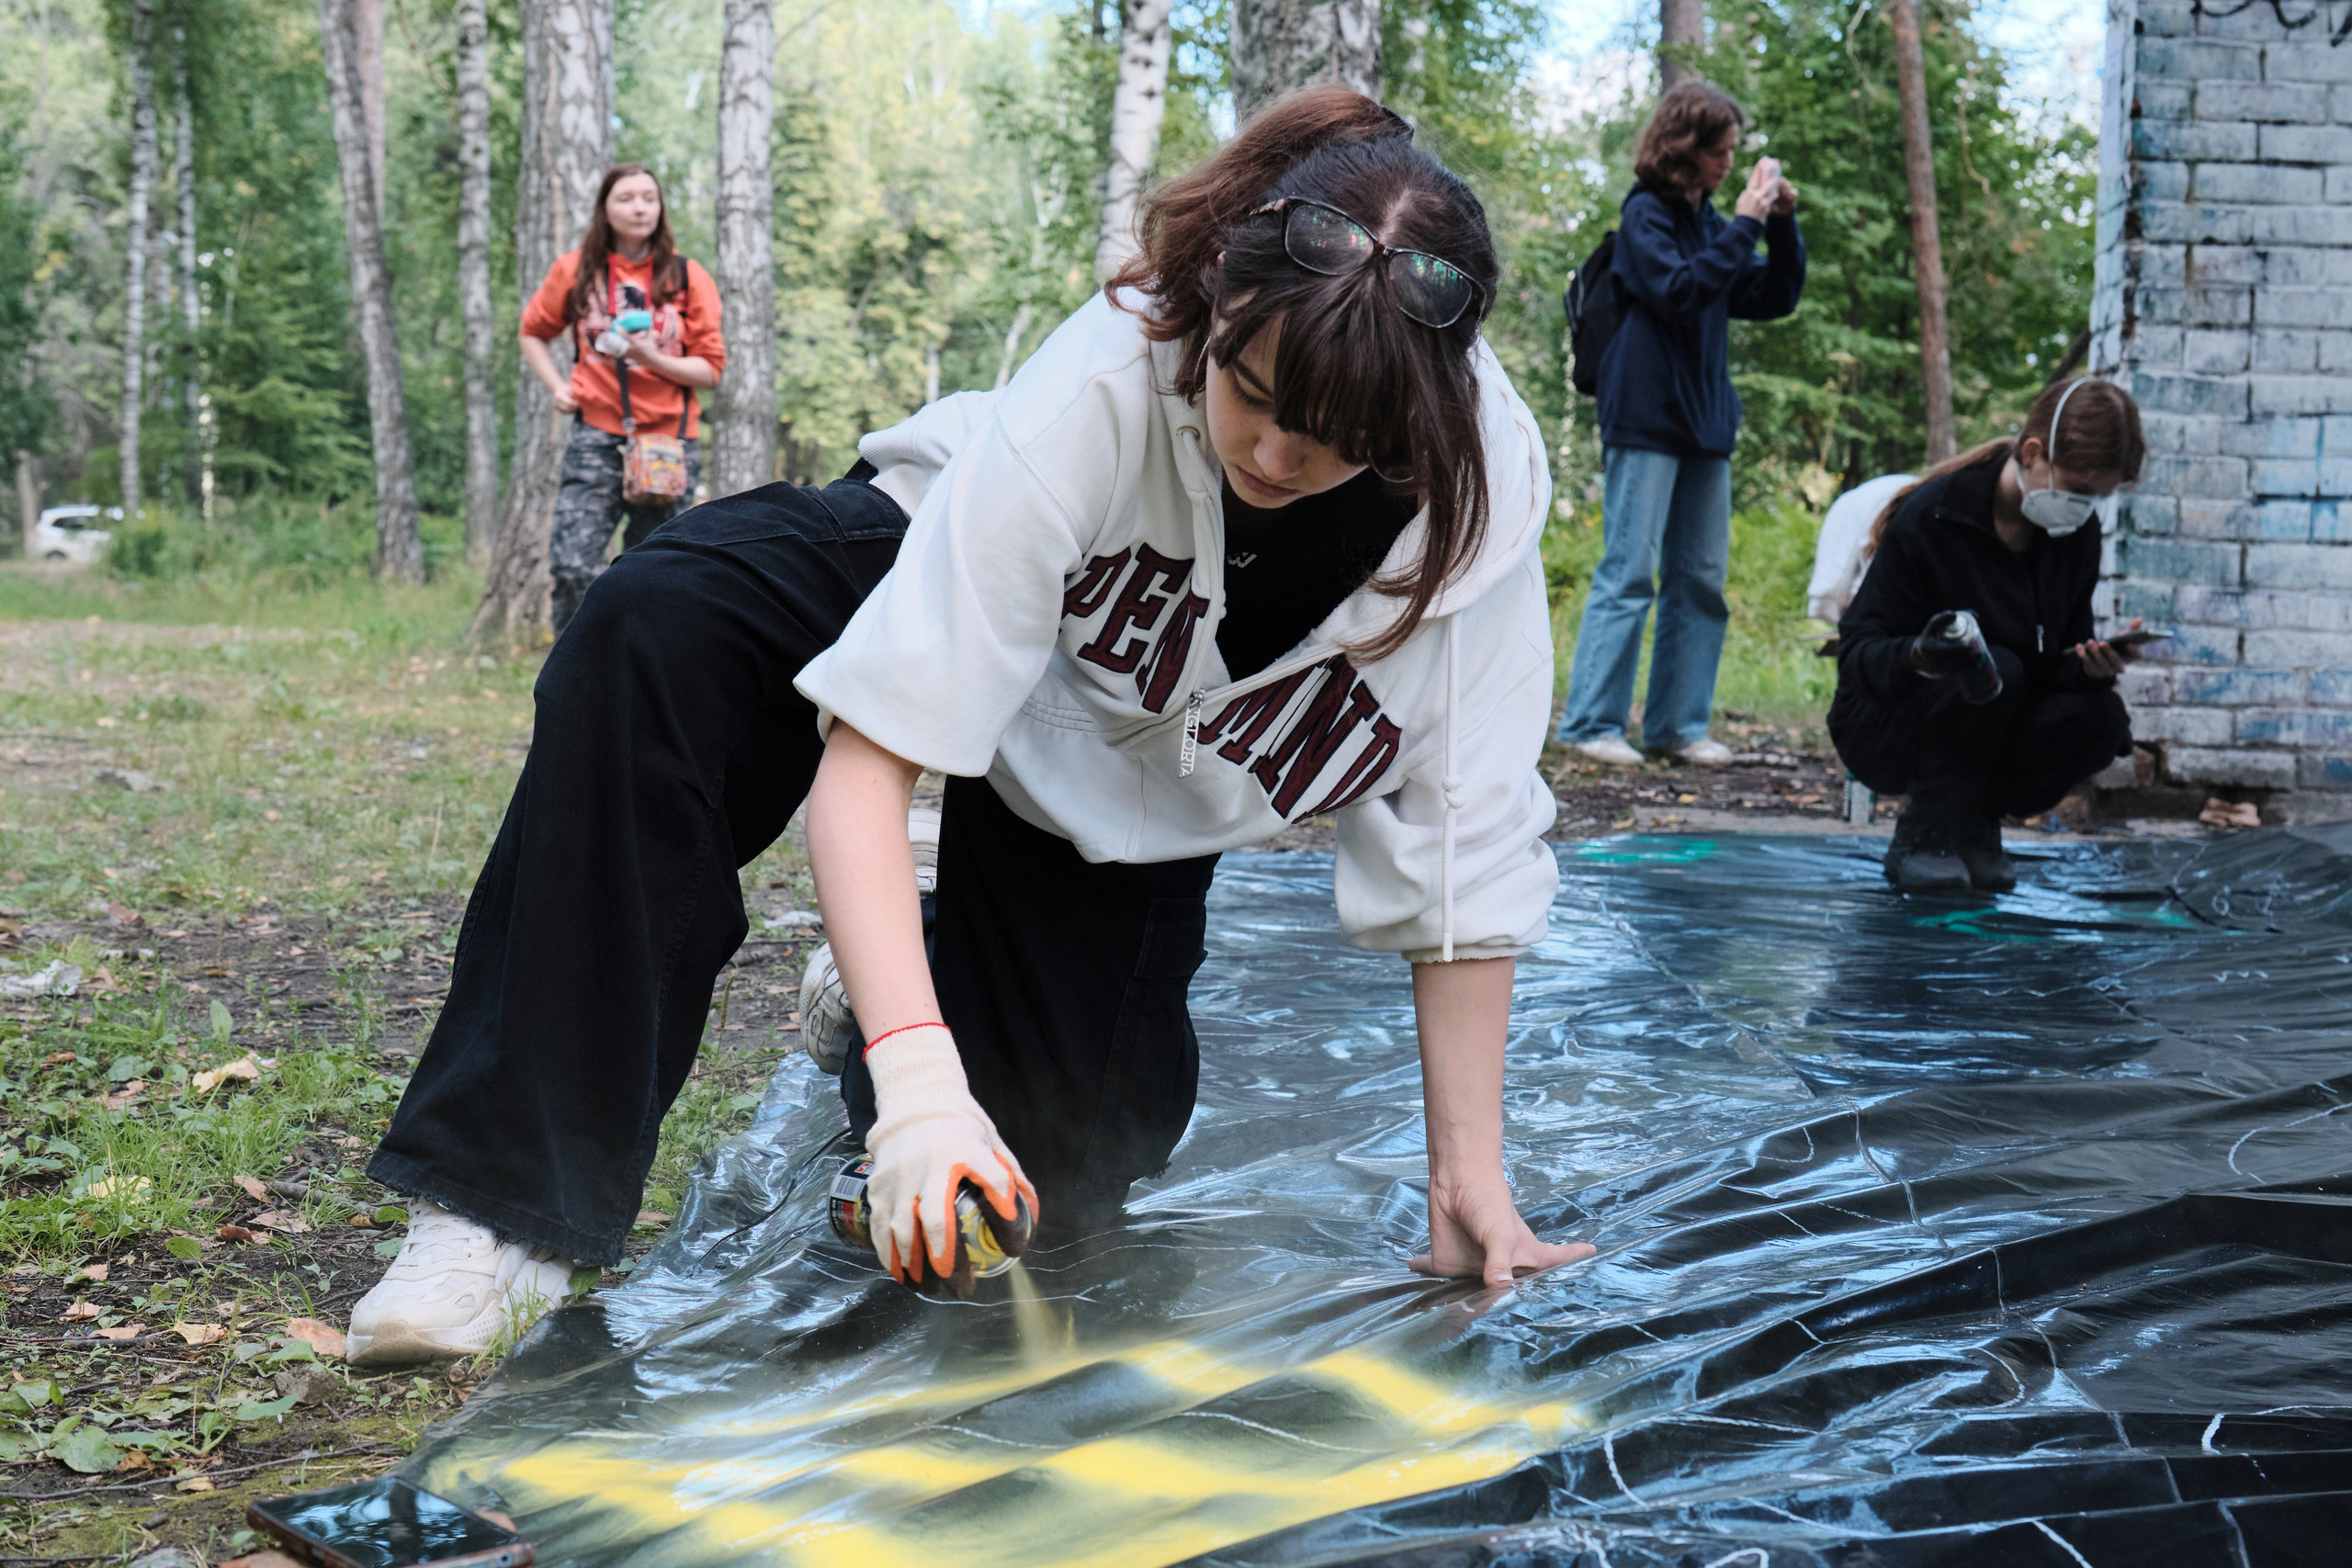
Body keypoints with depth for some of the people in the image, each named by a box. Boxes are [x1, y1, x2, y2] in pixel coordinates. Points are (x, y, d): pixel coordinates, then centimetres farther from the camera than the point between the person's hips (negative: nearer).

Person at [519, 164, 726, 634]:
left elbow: (710, 369, 1)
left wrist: (652, 358, -16)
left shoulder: (687, 277, 3)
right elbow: (533, 332, 22)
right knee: (572, 565, -15)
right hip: (597, 436, 0)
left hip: (669, 439, 0)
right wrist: (557, 387, 6)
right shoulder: (575, 270, 6)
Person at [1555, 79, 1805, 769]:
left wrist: (1782, 223, 4)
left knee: (1701, 578, 7)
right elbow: (1678, 291, -19)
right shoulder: (1646, 216, -5)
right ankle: (1591, 723, -4)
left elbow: (1774, 299, 17)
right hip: (1646, 421, -8)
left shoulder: (1710, 223, 15)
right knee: (1630, 572, -8)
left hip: (1705, 426, 8)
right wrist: (1745, 224, -16)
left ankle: (1678, 723, 13)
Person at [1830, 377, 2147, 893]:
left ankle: (1971, 825, 0)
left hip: (2000, 727, 5)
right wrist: (1919, 655, -43)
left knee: (2102, 717, -23)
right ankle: (1921, 836, -15)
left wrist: (2094, 665, -23)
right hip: (1883, 728, -5)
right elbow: (1856, 653, -21)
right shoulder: (1930, 519, -20)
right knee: (1997, 671, -34)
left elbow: (2061, 663, 1)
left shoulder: (2077, 532, -2)